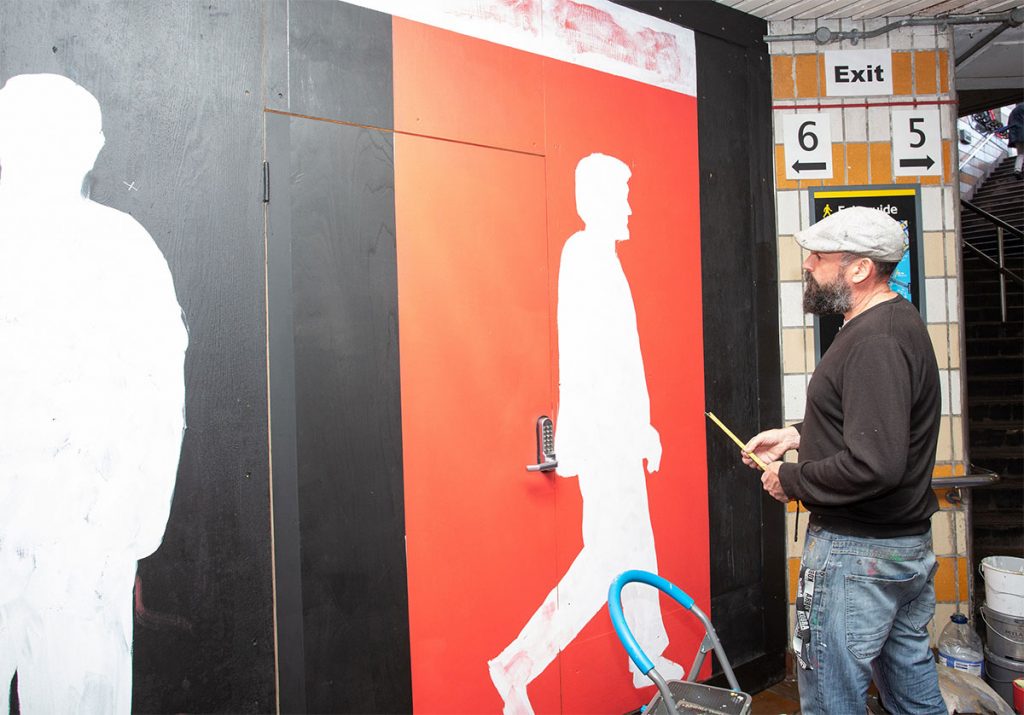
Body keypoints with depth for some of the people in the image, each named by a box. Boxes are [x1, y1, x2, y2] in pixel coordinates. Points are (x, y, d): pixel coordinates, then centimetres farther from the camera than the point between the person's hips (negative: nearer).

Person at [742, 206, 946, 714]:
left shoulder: (875, 343, -24)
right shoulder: (894, 320, 10)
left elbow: (874, 466, -31)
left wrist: (790, 480, -16)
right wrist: (797, 436, 11)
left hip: (857, 552, -11)